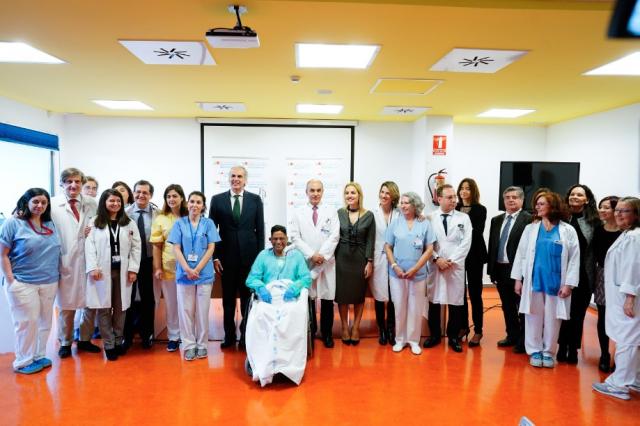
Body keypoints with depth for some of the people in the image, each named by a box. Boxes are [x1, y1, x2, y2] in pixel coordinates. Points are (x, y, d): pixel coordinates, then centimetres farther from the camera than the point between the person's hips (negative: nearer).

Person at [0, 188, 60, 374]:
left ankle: (39, 356, 26)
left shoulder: (50, 224, 8)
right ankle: (23, 362, 18)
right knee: (27, 322, 2)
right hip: (23, 283, -5)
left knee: (44, 321, 11)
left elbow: (55, 251, 18)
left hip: (49, 283, 5)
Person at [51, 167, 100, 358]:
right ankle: (65, 342, 27)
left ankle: (85, 339, 28)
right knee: (66, 305, 8)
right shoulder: (53, 204, -3)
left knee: (91, 303, 10)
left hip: (88, 261, 3)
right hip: (65, 262, -2)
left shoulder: (91, 204, 4)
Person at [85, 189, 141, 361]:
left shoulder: (130, 224, 8)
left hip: (122, 271, 1)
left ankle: (118, 341, 20)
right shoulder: (95, 223, 4)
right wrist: (92, 268, -11)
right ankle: (108, 344, 11)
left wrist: (133, 268, -3)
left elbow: (136, 247, 5)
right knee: (104, 308, 2)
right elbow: (89, 246, -1)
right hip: (102, 271, -1)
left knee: (120, 308, 7)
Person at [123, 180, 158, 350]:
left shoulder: (157, 213, -7)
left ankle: (147, 334, 30)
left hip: (148, 261, 0)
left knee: (148, 298, 12)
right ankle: (127, 335, 28)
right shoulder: (125, 213, -4)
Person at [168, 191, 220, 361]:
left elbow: (211, 248, -1)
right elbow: (176, 249, 0)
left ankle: (202, 345, 17)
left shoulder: (208, 223, 3)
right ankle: (189, 345, 15)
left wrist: (197, 269, -11)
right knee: (185, 310, 5)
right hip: (184, 273, 1)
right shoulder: (179, 223, 4)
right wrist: (187, 269, -13)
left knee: (203, 311, 5)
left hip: (204, 273, 0)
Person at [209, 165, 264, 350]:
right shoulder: (217, 199, 3)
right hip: (227, 257, 1)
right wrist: (215, 257, -3)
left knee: (248, 297, 7)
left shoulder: (255, 199, 3)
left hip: (249, 257, 0)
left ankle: (246, 335, 20)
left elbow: (260, 230, 3)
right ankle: (229, 335, 24)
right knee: (228, 298, 10)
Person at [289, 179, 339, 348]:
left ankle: (327, 333, 20)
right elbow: (295, 237, -2)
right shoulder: (298, 212, 5)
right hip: (305, 261, 0)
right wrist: (311, 254, -11)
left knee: (327, 299, 5)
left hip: (327, 261, 1)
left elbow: (334, 236, -2)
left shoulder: (331, 213, 7)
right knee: (307, 298, 4)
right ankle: (310, 332, 20)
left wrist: (322, 255, -13)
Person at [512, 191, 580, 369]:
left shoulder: (568, 230, 0)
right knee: (534, 318, 7)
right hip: (533, 280, 1)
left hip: (556, 282, -1)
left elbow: (574, 259, -2)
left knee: (552, 319, 8)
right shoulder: (530, 228, 4)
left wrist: (569, 284, -7)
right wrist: (518, 279, 1)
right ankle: (535, 351, 20)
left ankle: (548, 352, 23)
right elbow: (521, 253, 5)